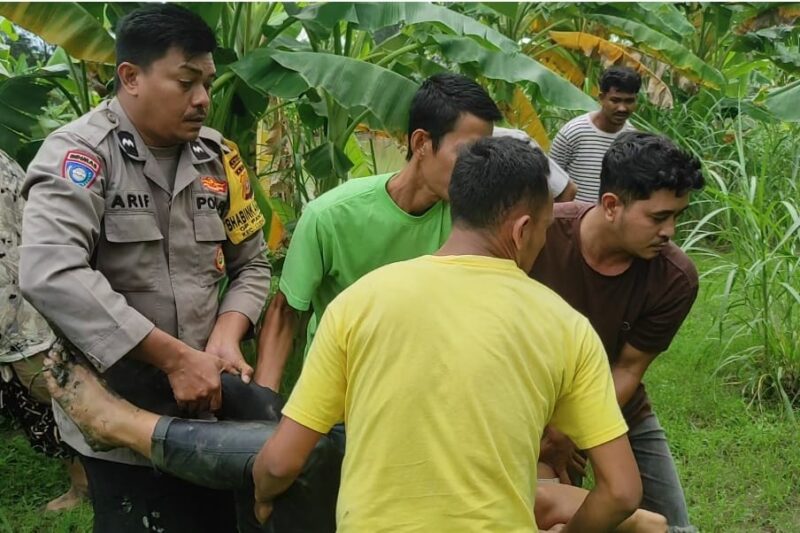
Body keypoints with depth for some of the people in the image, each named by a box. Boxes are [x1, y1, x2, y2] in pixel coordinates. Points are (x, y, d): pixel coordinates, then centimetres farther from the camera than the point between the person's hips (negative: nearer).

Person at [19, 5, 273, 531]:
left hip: (205, 410, 5)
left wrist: (225, 338, -10)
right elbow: (51, 275, -27)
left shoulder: (217, 157, 3)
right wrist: (175, 357, -26)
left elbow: (251, 265, 11)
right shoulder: (79, 153, -13)